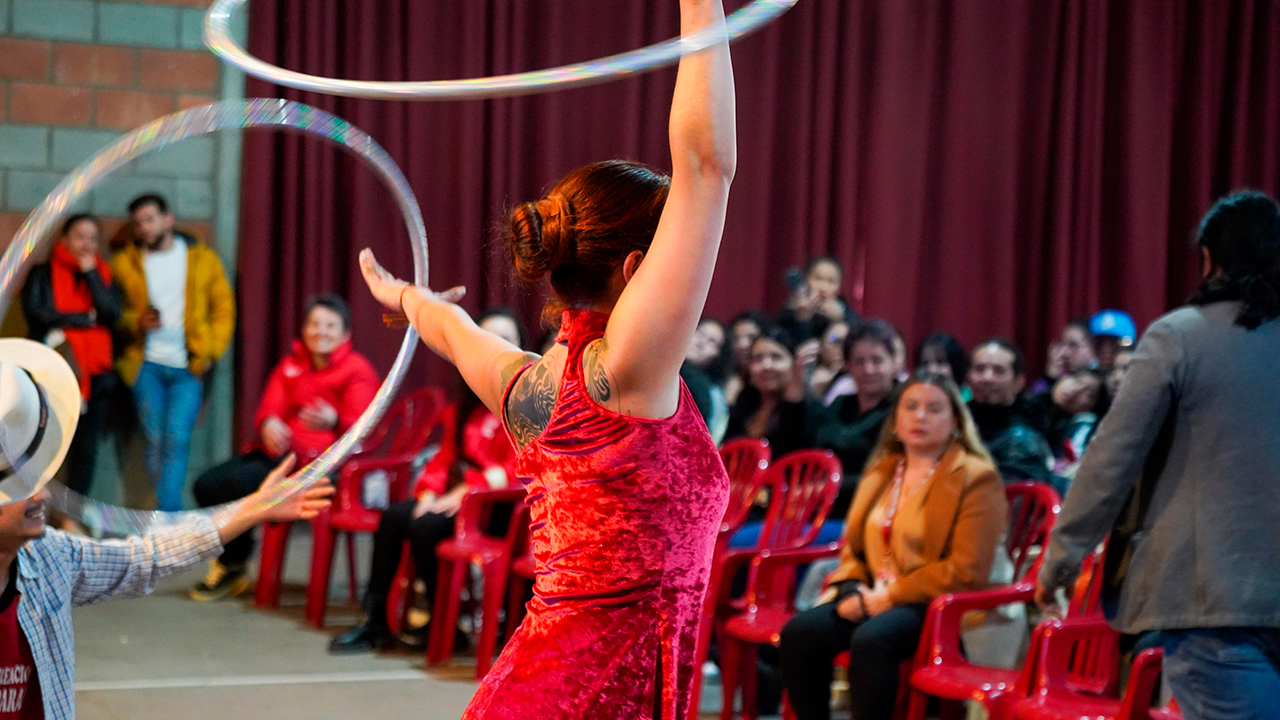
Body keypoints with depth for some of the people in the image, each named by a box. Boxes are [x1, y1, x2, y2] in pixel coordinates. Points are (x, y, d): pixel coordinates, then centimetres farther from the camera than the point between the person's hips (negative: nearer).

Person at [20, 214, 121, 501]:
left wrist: (91, 273, -5)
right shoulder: (43, 273, 5)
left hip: (96, 372, 3)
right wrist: (86, 319, -7)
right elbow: (35, 313, -10)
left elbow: (112, 313, -3)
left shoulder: (103, 274, 13)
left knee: (86, 446, 3)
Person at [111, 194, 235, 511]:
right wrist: (136, 323, -9)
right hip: (147, 365, 1)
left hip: (188, 366, -1)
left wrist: (211, 351, -1)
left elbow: (223, 307, 10)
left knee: (177, 439, -13)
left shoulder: (202, 259, 8)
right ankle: (170, 514, 10)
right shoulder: (125, 263, 9)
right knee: (153, 440, 0)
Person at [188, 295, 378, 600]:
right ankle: (228, 563, 3)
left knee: (239, 482, -27)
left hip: (319, 461, -6)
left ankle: (231, 568, -6)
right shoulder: (291, 365, 19)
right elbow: (268, 409, 8)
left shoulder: (357, 370, 0)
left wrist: (333, 422, -35)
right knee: (206, 485, -15)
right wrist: (269, 424, -18)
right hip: (278, 449, 7)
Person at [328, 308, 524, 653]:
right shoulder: (468, 404, 18)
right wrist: (430, 493, -3)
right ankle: (374, 620, -11)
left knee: (426, 526, -27)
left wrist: (466, 491, -19)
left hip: (505, 504, -8)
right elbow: (446, 456, 17)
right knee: (394, 517, -13)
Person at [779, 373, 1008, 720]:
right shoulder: (882, 471, 18)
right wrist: (852, 591, -2)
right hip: (872, 597, 6)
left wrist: (891, 596, -14)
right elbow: (853, 548, 20)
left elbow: (967, 571, -12)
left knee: (870, 639, -35)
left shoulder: (975, 479, -4)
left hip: (938, 606, -6)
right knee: (798, 632, -20)